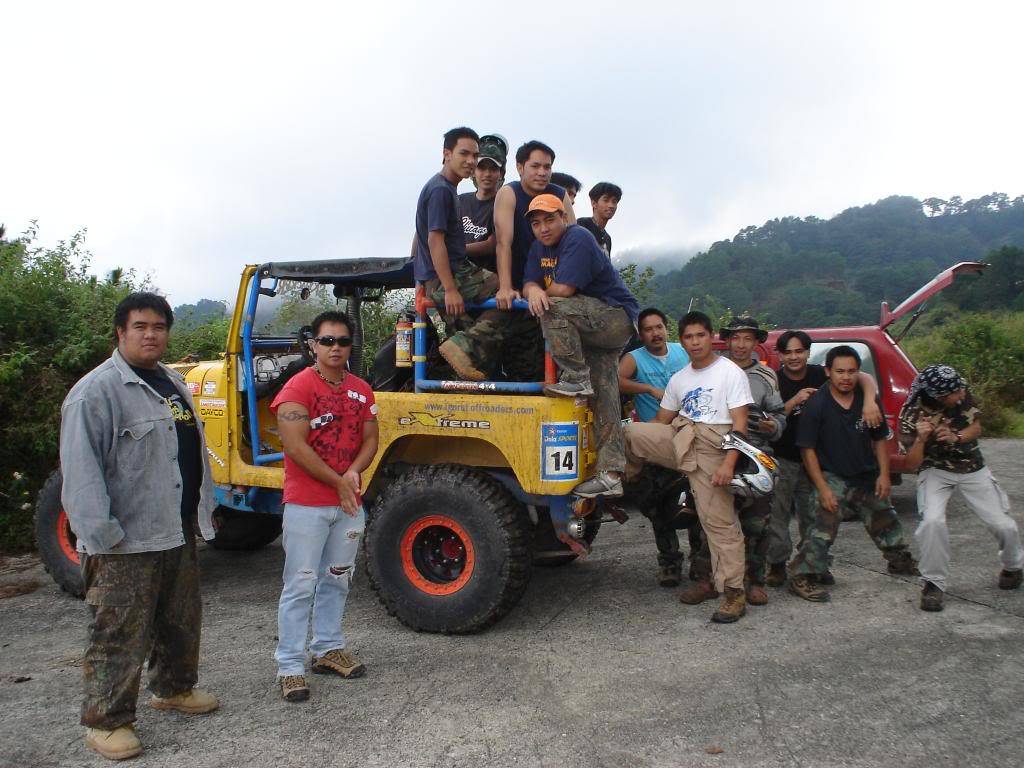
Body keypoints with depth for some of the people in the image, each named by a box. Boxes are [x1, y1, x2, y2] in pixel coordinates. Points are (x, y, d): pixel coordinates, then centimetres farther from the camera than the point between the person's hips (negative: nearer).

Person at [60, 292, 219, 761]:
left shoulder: (173, 384, 13)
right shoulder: (96, 390, -14)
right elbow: (80, 468, -19)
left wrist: (205, 507, 18)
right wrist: (101, 534, -22)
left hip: (178, 533, 8)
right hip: (127, 540, -8)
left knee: (181, 621, 20)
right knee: (120, 635, 2)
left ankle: (173, 688, 39)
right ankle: (106, 721, 16)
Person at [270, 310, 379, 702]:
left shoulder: (361, 390, 9)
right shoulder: (299, 387, -10)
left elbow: (369, 439, 9)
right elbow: (295, 446, -17)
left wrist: (353, 473, -11)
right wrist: (339, 481, -13)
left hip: (348, 504, 6)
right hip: (306, 504, -6)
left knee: (336, 580, 16)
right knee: (300, 585, -1)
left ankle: (328, 649, 30)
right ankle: (289, 666, 8)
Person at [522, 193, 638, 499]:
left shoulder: (578, 239, -15)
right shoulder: (540, 247, 12)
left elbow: (562, 290, -24)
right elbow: (528, 284, 3)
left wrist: (544, 294, -3)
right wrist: (534, 290, -21)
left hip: (617, 316, -8)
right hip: (591, 328, 8)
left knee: (552, 309, -29)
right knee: (603, 397, 2)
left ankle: (577, 378, -19)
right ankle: (610, 475, 0)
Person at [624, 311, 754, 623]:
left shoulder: (731, 372, 0)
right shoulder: (678, 380, 18)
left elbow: (740, 423, -8)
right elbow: (662, 420, 20)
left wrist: (728, 463, -19)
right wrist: (640, 436, 8)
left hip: (712, 448, -5)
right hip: (678, 440, 5)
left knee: (719, 520, -7)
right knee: (628, 432, -17)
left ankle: (734, 593, 1)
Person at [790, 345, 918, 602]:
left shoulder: (867, 400, -3)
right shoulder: (816, 404, -17)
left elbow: (879, 439, 8)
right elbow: (808, 449, -16)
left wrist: (884, 474, 0)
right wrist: (823, 488, -20)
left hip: (865, 475, 6)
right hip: (831, 476, -6)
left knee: (885, 518, 22)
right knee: (822, 526, -20)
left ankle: (900, 561, 46)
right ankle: (801, 577, -16)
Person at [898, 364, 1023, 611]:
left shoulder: (962, 394, -14)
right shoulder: (911, 416, -23)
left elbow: (976, 427, 0)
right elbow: (911, 465, -19)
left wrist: (956, 438, -21)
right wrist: (920, 439, -38)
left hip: (973, 470, 3)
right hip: (935, 472, -3)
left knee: (1004, 526, -3)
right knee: (933, 521, -29)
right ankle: (933, 583, -9)